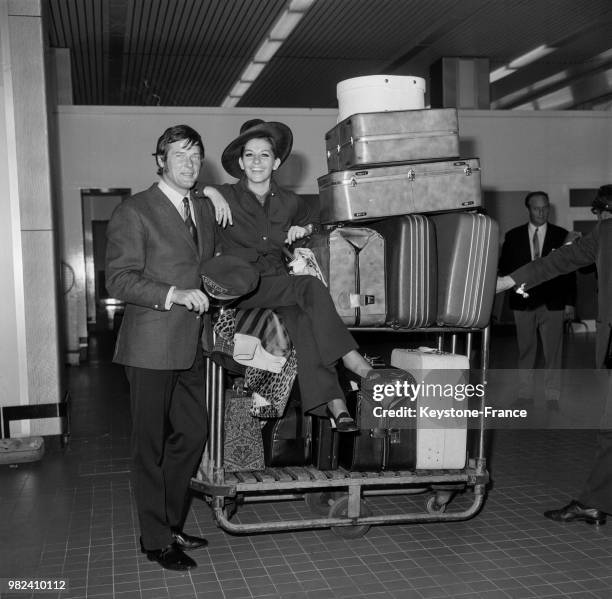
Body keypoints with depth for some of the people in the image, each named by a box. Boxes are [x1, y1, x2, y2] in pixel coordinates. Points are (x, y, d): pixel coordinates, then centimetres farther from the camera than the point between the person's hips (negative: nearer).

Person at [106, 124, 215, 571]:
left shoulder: (205, 210, 14)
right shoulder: (134, 212, -7)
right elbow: (119, 280, -13)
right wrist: (174, 294, -22)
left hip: (191, 345, 7)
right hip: (152, 346, -7)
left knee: (192, 435, 14)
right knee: (151, 446, 4)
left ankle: (172, 524, 31)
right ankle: (156, 539, 17)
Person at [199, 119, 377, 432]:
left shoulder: (289, 202, 13)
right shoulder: (225, 197, 3)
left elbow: (315, 214, 35)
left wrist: (304, 228, 13)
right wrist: (210, 192, -12)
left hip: (279, 285, 3)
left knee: (303, 318, -31)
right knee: (310, 287, -30)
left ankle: (333, 403, -38)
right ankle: (352, 360, -31)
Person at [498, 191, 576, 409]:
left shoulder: (561, 235, 5)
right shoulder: (513, 236, 7)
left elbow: (570, 271, 4)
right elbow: (503, 266, 11)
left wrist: (570, 303, 0)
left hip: (552, 302, -1)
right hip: (523, 302, 1)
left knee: (553, 351, 2)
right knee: (525, 350, 7)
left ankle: (552, 396, 12)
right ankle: (525, 394, 16)